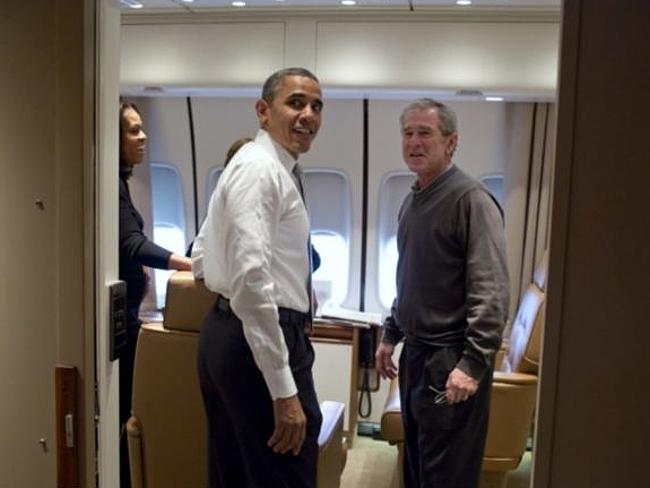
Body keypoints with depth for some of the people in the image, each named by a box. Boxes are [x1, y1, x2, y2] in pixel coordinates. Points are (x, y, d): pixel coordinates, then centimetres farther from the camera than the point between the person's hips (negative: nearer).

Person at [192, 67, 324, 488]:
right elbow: (251, 279, -26)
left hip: (228, 331, 11)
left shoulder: (268, 169, 16)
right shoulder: (261, 169, -15)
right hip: (259, 338, -11)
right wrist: (283, 390, -26)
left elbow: (203, 259, 23)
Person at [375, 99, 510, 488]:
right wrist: (391, 335, 20)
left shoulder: (471, 200, -14)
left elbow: (492, 292, -20)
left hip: (452, 358, -8)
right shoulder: (412, 200, 13)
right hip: (415, 352, 8)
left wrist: (474, 362, -24)